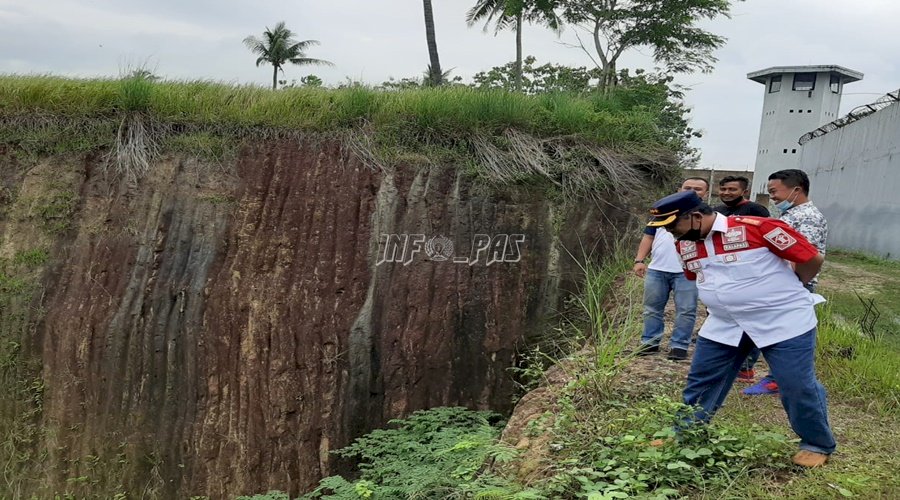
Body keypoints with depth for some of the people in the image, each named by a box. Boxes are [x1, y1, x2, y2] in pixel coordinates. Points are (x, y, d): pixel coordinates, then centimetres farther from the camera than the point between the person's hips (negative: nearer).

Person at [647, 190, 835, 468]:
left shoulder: (756, 227, -22)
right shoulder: (685, 245, 0)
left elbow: (812, 258, -13)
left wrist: (784, 291, 2)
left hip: (784, 321, -6)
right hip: (724, 324, 6)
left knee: (798, 387, 3)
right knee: (701, 381, 9)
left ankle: (818, 445, 25)